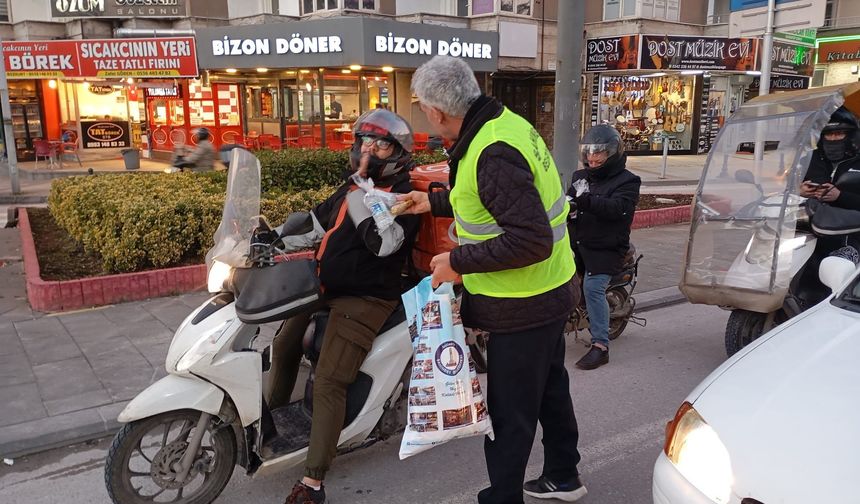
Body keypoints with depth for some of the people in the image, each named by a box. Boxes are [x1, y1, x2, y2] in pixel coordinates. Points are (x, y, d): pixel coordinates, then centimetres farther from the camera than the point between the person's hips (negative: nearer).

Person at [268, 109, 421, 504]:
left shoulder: (404, 197, -9)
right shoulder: (353, 188, 16)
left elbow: (383, 241, -26)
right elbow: (313, 224, 22)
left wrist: (360, 187, -22)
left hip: (364, 300, -9)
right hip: (325, 289, 9)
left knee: (328, 384, -16)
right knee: (284, 346, 19)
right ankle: (273, 414, 44)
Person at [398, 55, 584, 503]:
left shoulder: (494, 154, -28)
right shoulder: (504, 121, 3)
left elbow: (531, 240, -32)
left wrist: (459, 261, -23)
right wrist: (435, 203, 21)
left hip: (522, 307, -11)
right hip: (550, 292, 11)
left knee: (509, 413, 4)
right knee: (549, 388, 25)